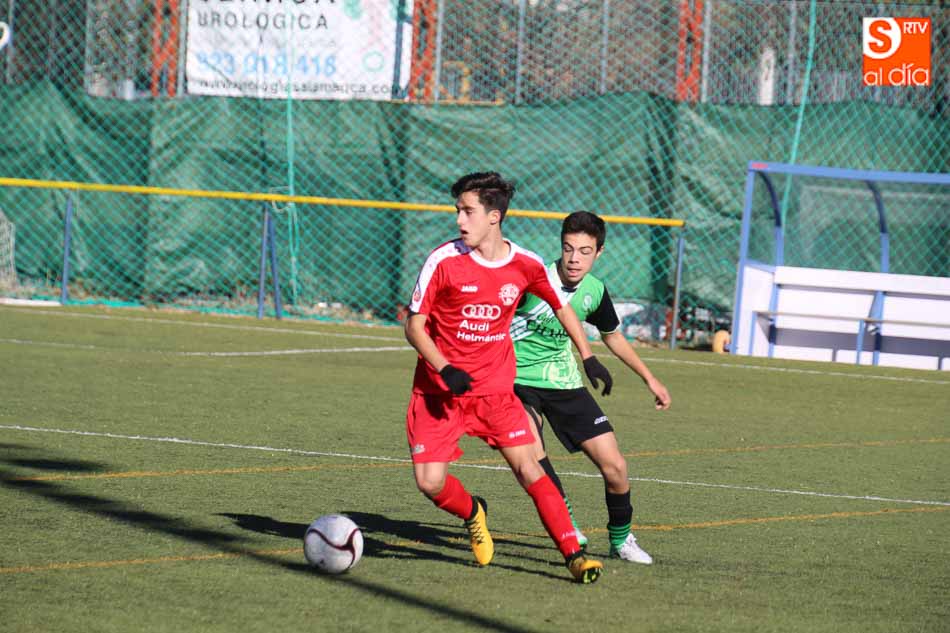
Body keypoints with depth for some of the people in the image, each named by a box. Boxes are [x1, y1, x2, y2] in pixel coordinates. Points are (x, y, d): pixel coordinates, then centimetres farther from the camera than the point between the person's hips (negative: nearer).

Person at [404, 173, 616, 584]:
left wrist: (588, 357, 9)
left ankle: (574, 555, -9)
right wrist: (445, 370, -21)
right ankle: (473, 513, 23)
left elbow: (561, 307, 15)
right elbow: (414, 326, -7)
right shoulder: (444, 261, -12)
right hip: (439, 390, -1)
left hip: (495, 390, 1)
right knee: (430, 482, -11)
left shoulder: (525, 265, -4)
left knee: (528, 469, -12)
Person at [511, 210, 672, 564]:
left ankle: (620, 539, 21)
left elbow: (612, 336, 19)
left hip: (563, 383, 4)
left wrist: (649, 379, 25)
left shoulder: (594, 291, -2)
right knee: (532, 455, -32)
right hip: (517, 379, -4)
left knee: (614, 465, -2)